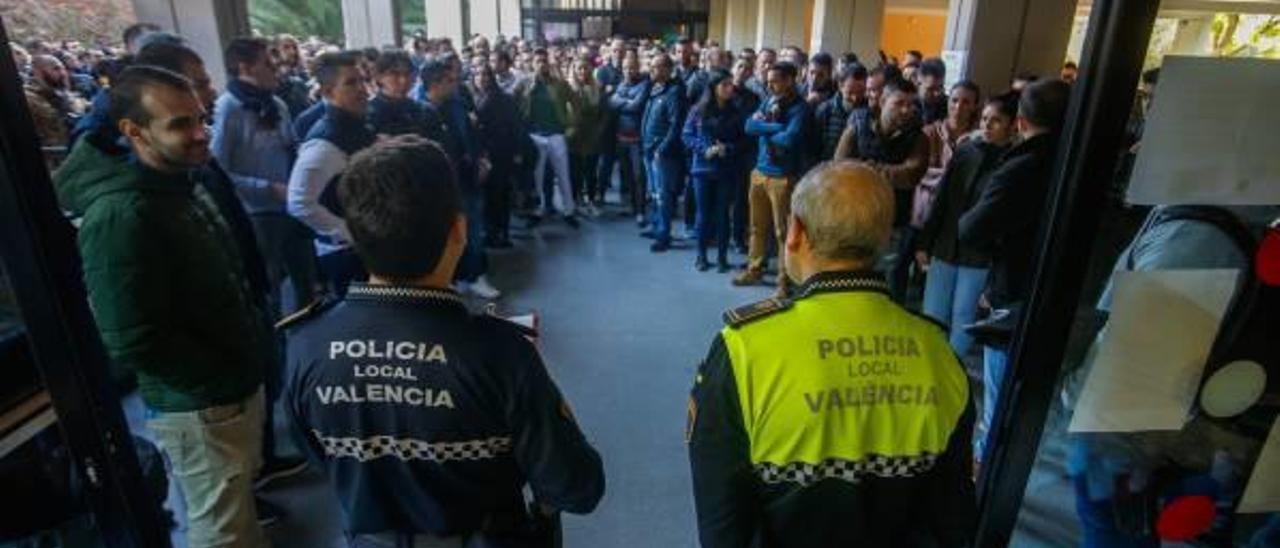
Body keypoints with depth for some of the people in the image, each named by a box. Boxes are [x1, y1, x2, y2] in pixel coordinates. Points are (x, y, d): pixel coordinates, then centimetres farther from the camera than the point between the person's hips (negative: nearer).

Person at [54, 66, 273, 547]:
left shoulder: (180, 187, 7)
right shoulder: (119, 216, -23)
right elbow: (133, 343, -25)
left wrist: (258, 344, 4)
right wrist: (227, 378, -15)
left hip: (239, 389, 8)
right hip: (198, 408, -8)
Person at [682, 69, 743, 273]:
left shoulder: (735, 112, 2)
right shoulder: (698, 110, 0)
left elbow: (743, 139, 3)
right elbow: (687, 135, 0)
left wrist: (728, 149, -16)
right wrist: (705, 149, -14)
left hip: (727, 169, 0)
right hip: (703, 167, 0)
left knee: (722, 212, 4)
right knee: (703, 212, 6)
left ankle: (722, 257, 14)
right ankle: (701, 256, 17)